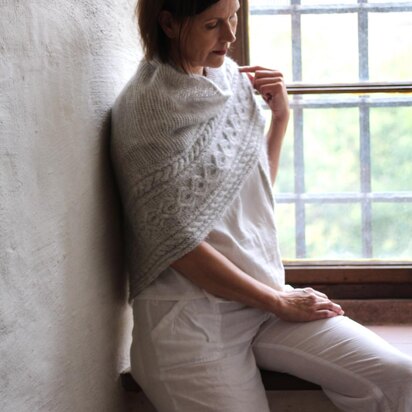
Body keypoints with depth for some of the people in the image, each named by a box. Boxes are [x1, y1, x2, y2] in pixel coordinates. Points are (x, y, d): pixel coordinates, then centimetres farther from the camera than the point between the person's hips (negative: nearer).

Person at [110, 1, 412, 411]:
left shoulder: (229, 81, 10)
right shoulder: (146, 106, -10)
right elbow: (176, 242, -15)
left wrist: (280, 117, 7)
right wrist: (280, 302, -9)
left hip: (261, 296, 6)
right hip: (190, 317, -6)